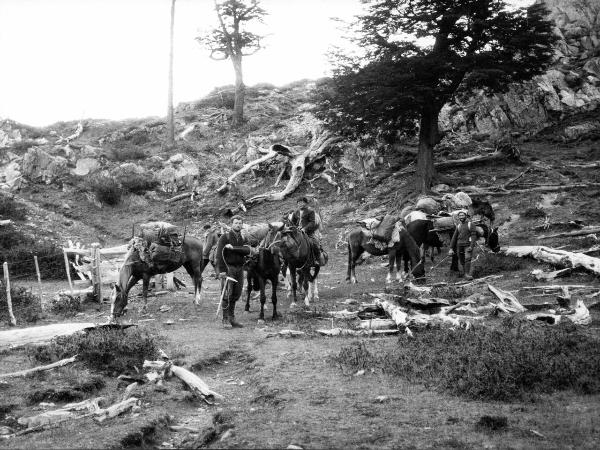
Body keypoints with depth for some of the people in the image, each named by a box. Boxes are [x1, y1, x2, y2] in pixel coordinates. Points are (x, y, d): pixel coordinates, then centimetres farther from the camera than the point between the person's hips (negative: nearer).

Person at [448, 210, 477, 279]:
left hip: (468, 245, -4)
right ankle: (461, 272, 19)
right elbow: (454, 237, 15)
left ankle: (467, 274, -14)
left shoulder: (470, 224, 2)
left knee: (467, 259, -15)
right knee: (461, 260, 4)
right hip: (459, 245, 4)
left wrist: (471, 246, -16)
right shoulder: (458, 226, 15)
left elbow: (473, 235, -5)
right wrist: (451, 248, 8)